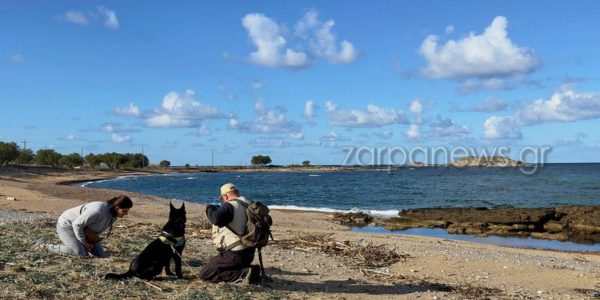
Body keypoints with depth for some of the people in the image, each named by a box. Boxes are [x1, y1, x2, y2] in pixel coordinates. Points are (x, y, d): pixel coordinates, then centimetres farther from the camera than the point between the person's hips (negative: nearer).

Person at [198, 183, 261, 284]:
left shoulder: (229, 206, -17)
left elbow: (216, 218, -37)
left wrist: (210, 208, -13)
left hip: (233, 255, -9)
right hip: (249, 253, 9)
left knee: (204, 274, -4)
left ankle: (244, 273, -14)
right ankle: (250, 270, 6)